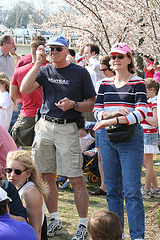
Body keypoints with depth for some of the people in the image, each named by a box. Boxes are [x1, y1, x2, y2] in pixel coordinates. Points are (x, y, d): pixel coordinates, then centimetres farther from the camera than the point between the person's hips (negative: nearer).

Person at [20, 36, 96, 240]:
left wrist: (73, 105, -16)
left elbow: (92, 103, 3)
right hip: (45, 126, 4)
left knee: (76, 179, -7)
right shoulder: (44, 71, 11)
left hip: (68, 128, -4)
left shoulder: (80, 72, 1)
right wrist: (38, 63, -8)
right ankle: (54, 220, 23)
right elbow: (24, 89, -6)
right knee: (47, 176, 8)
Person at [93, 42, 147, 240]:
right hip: (107, 138, 5)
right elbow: (96, 111, 9)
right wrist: (110, 113, -13)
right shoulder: (105, 84, 13)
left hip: (130, 138, -5)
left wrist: (114, 120, -22)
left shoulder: (138, 83, -2)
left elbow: (141, 113, -13)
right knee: (112, 189, 10)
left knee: (132, 190, -8)